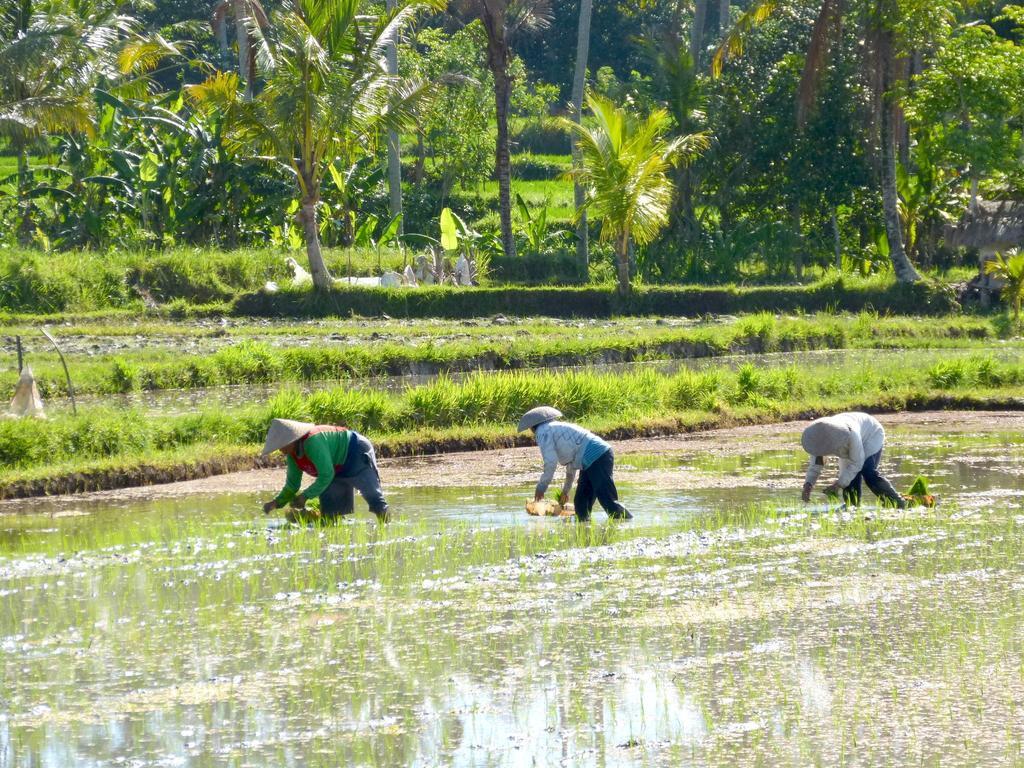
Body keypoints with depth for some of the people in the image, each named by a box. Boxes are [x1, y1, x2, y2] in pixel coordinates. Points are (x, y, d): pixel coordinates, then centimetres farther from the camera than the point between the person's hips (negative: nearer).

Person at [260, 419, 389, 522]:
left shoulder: (312, 442, -36)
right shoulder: (292, 454, -7)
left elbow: (326, 475, -36)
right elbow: (292, 484, 2)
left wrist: (305, 496, -33)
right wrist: (277, 502, -13)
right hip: (340, 469, 10)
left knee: (373, 497, -10)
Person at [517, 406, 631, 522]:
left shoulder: (543, 432, 0)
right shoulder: (559, 428, 29)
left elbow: (550, 463, -8)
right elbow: (571, 464, 36)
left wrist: (541, 487, 4)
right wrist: (566, 489, 45)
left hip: (596, 459, -10)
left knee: (608, 500, -15)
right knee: (580, 502, 13)